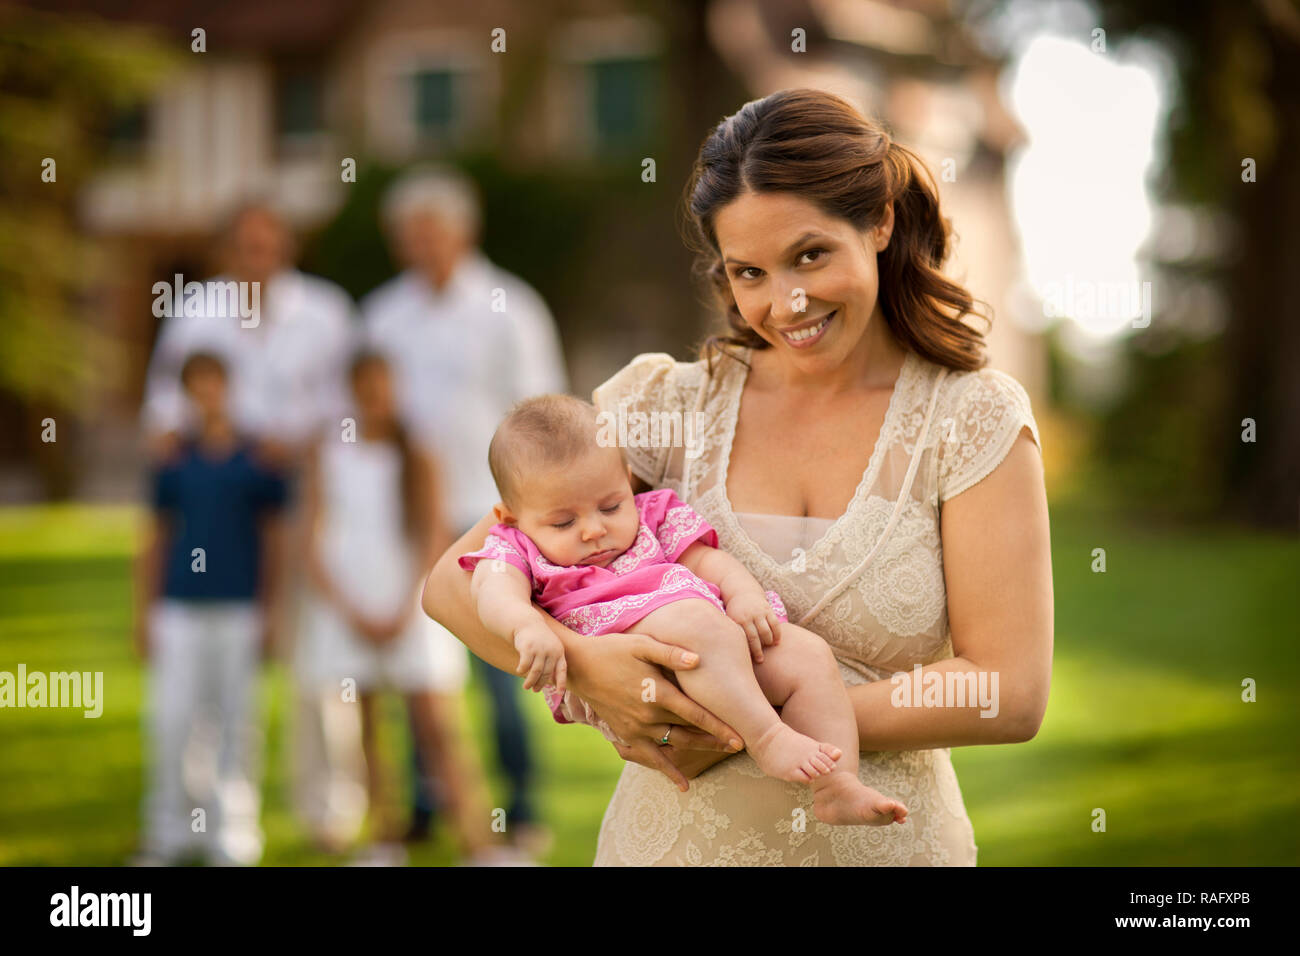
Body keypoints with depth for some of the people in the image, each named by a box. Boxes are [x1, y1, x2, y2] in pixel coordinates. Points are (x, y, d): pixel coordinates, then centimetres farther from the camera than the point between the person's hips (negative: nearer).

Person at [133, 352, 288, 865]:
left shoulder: (258, 461, 3)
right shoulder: (174, 464, 7)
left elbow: (273, 538, 6)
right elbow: (157, 540, 11)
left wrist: (270, 612, 1)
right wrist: (143, 613, 7)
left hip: (239, 609, -1)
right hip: (179, 609, 2)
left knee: (237, 721, 2)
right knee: (170, 719, 0)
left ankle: (235, 833, 9)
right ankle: (170, 831, 9)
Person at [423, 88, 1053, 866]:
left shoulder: (974, 418, -8)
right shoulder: (675, 402, -4)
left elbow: (1011, 695, -15)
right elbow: (456, 582, -4)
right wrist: (579, 663, -23)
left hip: (885, 844, -1)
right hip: (675, 838, 2)